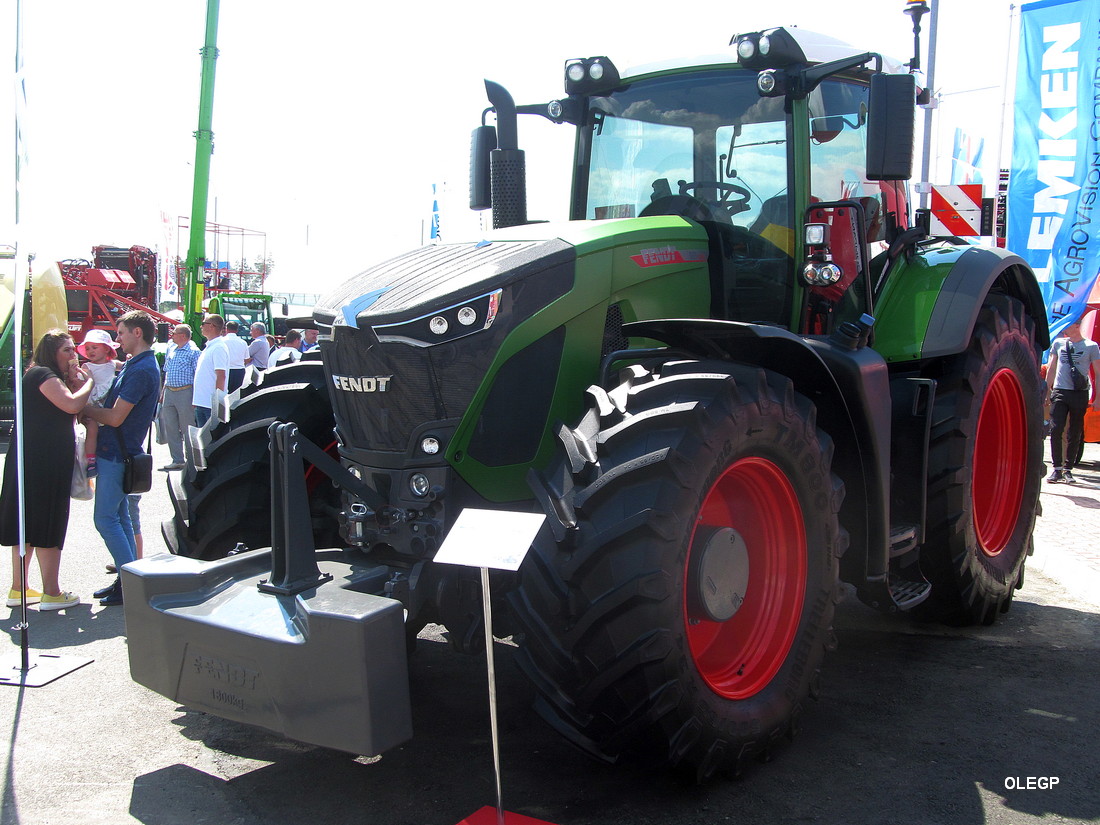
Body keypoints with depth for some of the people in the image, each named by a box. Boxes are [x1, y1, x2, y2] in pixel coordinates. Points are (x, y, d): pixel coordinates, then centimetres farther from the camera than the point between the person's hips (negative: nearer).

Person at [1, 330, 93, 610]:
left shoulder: (51, 377, 20)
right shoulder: (41, 374, -11)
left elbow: (69, 415, 15)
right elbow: (71, 405, -25)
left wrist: (74, 383, 4)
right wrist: (88, 383, -8)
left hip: (47, 459, 10)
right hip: (41, 461, -10)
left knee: (27, 524, 12)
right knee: (48, 524, -6)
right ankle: (51, 593, -2)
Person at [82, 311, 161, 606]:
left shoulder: (141, 370, -20)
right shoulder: (134, 365, 13)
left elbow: (115, 417, -22)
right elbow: (113, 402, 19)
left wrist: (83, 407, -8)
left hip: (117, 454, -10)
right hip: (117, 452, 10)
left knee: (106, 518, -6)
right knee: (119, 517, 14)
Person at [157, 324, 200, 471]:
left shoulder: (193, 351, -8)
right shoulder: (170, 349, 14)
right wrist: (163, 392, 18)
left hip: (185, 393, -7)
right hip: (169, 392, 7)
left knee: (187, 428, -1)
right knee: (170, 428, 9)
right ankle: (176, 460, 17)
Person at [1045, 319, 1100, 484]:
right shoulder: (1058, 344, 10)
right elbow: (1051, 369, 17)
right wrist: (1047, 391, 13)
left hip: (1080, 394, -1)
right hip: (1059, 392, 1)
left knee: (1075, 434, 4)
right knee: (1056, 430, -11)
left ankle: (1068, 469, 12)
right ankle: (1056, 468, -7)